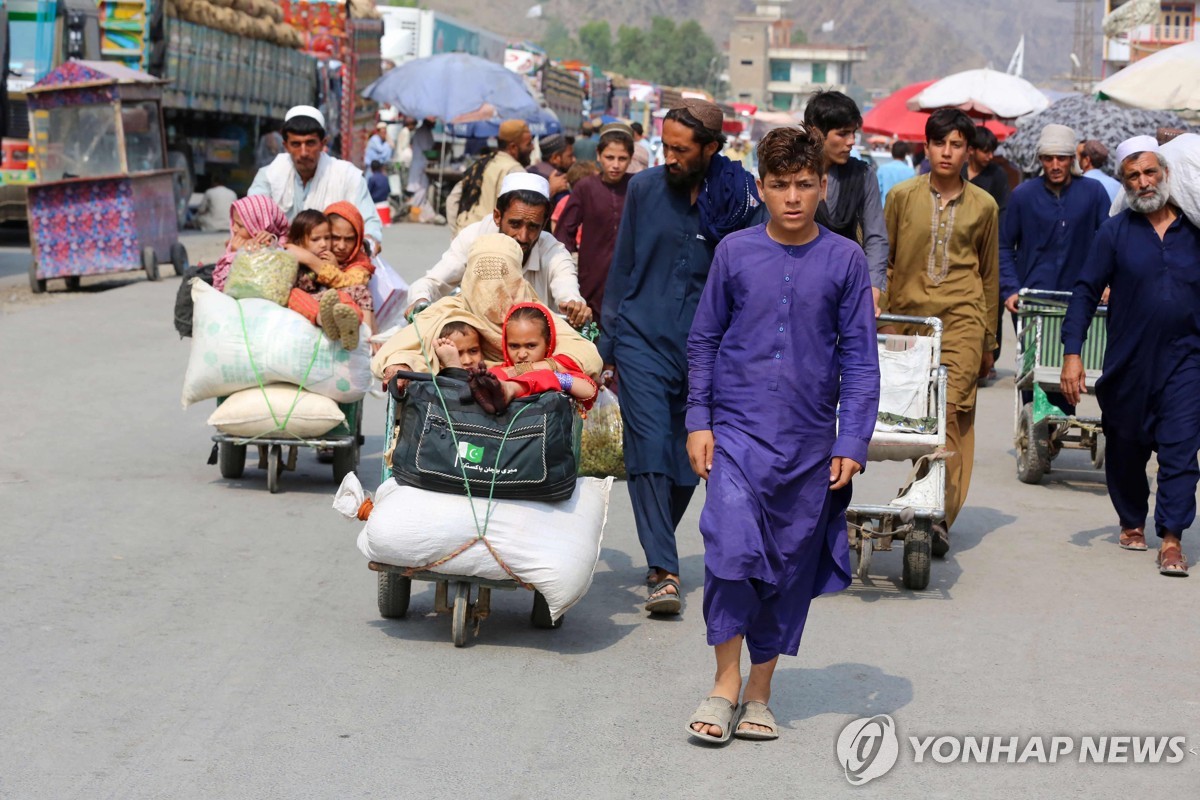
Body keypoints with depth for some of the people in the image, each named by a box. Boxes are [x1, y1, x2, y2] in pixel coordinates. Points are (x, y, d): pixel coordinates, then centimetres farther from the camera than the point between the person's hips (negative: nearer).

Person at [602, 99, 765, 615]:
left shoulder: (742, 198, -3)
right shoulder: (645, 188, 2)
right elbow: (623, 267, 11)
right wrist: (608, 344, 12)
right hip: (643, 340, 0)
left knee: (687, 460, 9)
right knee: (649, 454, -11)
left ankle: (660, 551, 29)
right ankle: (663, 571, -13)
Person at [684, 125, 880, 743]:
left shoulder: (845, 261, 1)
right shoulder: (735, 252, 2)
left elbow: (859, 359, 3)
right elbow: (704, 340, 9)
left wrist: (851, 442, -3)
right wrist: (698, 421, 2)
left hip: (809, 440, 1)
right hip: (738, 430, -1)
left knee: (790, 566, 6)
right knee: (732, 547, -16)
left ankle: (759, 691, 21)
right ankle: (725, 681, 0)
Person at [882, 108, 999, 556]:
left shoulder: (982, 205, 10)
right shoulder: (902, 197, 7)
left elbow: (989, 275, 17)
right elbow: (884, 261, 12)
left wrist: (989, 342, 19)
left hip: (961, 319, -1)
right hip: (908, 317, 1)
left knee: (948, 410, -14)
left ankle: (940, 516, -16)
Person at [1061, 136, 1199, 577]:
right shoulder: (1115, 232, 0)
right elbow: (1086, 292, -1)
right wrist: (1072, 353, -10)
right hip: (1128, 359, 1)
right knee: (1126, 446, 13)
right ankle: (1132, 522, 34)